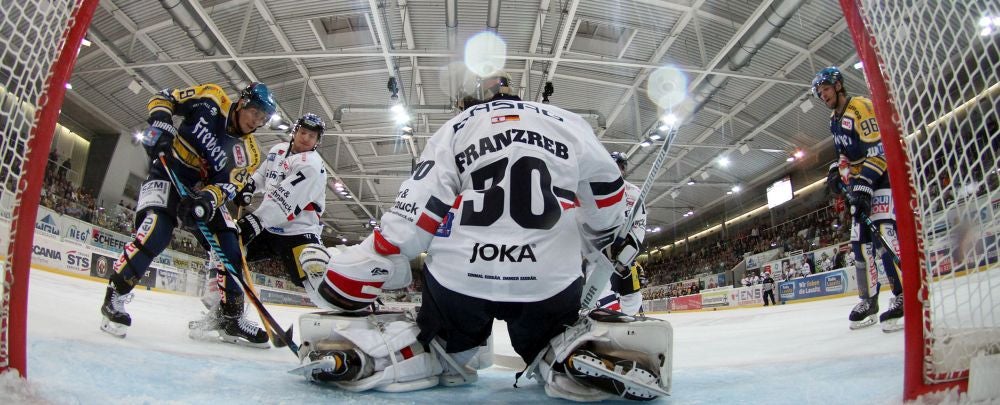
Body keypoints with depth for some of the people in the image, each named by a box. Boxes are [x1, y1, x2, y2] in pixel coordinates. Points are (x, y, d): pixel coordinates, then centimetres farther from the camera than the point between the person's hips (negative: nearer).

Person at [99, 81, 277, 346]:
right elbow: (164, 98, 0)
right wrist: (160, 124, -19)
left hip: (203, 190, 4)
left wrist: (208, 199, -33)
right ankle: (114, 297, -11)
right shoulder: (210, 98, -9)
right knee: (157, 230, -29)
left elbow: (229, 185, -13)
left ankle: (232, 319, 2)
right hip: (166, 173, -4)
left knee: (230, 248, -7)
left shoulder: (249, 153, -4)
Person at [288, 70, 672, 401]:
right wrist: (608, 245, 37)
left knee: (443, 353, 29)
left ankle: (362, 349, 3)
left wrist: (344, 279, 7)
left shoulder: (455, 127, 13)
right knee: (556, 357, 27)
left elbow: (415, 211, 2)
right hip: (551, 280, 0)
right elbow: (606, 197, 18)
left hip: (456, 275, 1)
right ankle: (596, 351, -5)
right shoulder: (568, 121, 16)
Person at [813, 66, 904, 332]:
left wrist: (864, 183, -26)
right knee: (860, 240, 4)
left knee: (884, 230, -24)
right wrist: (837, 171, 10)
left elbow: (878, 149, -20)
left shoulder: (860, 107, -12)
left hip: (882, 175, -9)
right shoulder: (834, 121, 16)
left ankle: (903, 295, -26)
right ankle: (868, 299, 8)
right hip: (861, 182, 9)